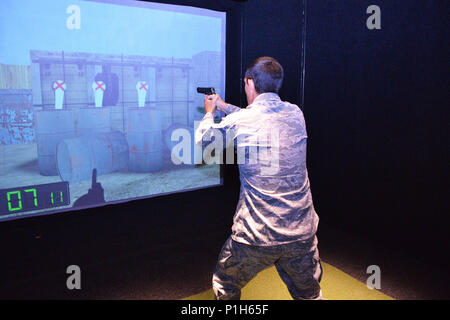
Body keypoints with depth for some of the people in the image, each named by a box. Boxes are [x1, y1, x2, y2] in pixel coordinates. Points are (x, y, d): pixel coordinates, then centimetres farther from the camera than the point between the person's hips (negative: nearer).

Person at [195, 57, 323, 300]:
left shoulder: (237, 122, -11)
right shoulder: (296, 114, 2)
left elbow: (202, 139, 9)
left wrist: (209, 112, 29)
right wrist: (224, 106, 35)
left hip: (255, 235, -4)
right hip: (302, 232, 4)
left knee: (225, 289, 23)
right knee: (309, 295, 23)